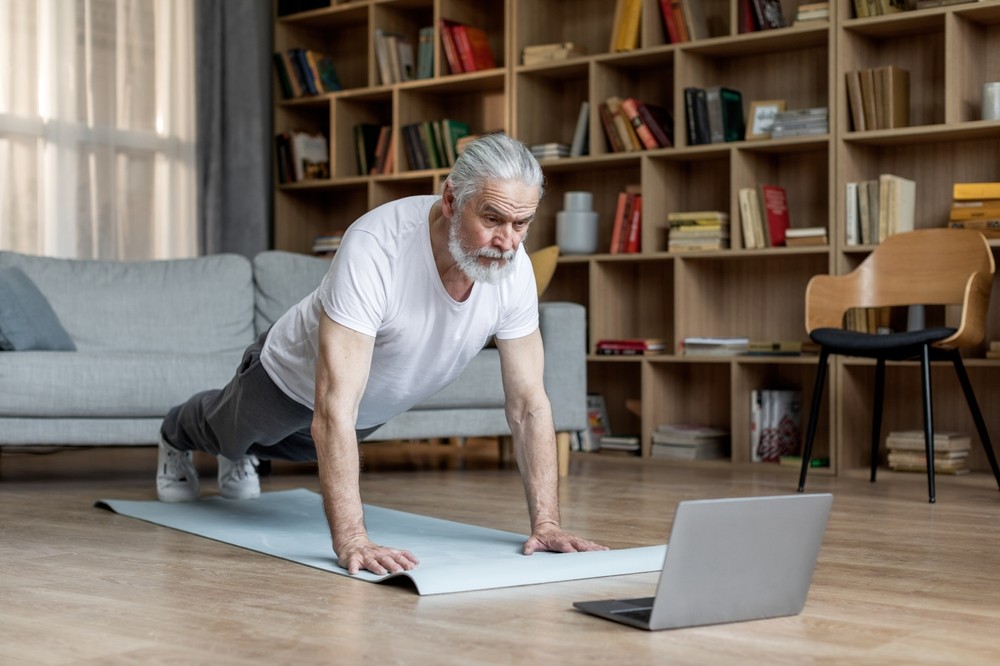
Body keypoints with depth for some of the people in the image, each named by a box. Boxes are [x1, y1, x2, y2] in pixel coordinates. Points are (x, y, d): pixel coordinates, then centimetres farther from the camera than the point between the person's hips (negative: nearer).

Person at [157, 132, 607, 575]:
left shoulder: (515, 270, -30)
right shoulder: (373, 250, -48)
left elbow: (528, 403, -23)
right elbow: (335, 409, -52)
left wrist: (546, 522, -30)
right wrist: (350, 539, -59)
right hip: (296, 378, -4)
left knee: (299, 446, 36)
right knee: (229, 433, 30)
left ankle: (239, 456, 69)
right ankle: (176, 439, 65)